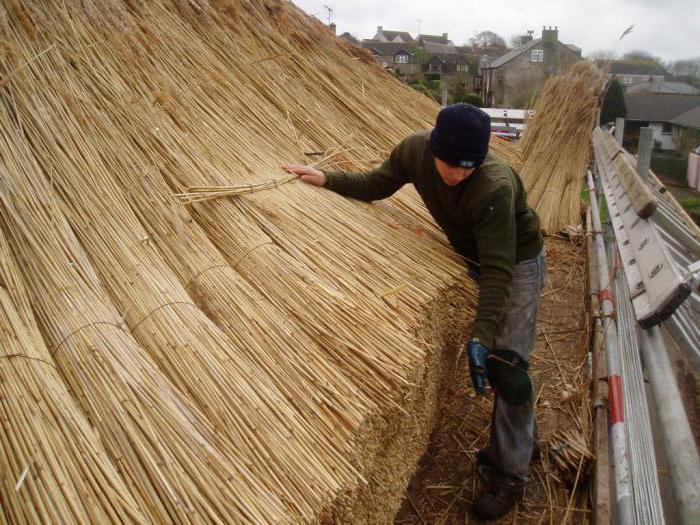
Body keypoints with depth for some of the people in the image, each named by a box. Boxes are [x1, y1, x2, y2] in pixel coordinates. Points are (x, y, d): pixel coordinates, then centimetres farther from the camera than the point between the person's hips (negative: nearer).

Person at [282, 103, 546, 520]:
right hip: (471, 256, 7)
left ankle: (509, 477, 11)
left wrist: (481, 336, -43)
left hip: (517, 263, -6)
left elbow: (498, 270, -37)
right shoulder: (415, 150, -20)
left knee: (506, 367, -8)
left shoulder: (495, 188, -38)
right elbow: (377, 186, -2)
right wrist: (326, 179, -11)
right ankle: (522, 439, 38)